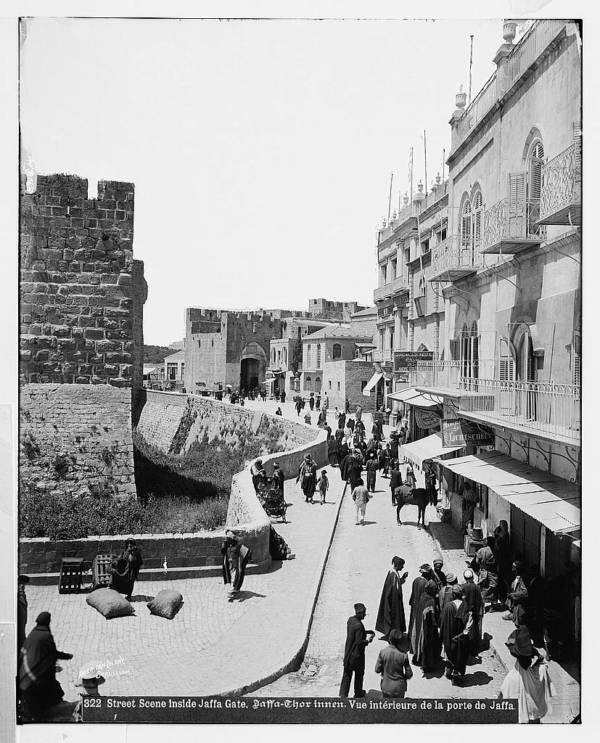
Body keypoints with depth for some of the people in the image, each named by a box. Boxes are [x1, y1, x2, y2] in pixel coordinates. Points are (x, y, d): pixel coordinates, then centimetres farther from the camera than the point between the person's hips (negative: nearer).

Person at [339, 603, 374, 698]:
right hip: (357, 653, -7)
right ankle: (358, 693, 34)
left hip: (348, 652, 7)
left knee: (347, 673, 16)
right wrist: (368, 640, -11)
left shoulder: (351, 620, -3)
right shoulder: (358, 625, -29)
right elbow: (359, 643, -27)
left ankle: (343, 694, 18)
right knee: (359, 673, 17)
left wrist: (366, 632, 7)